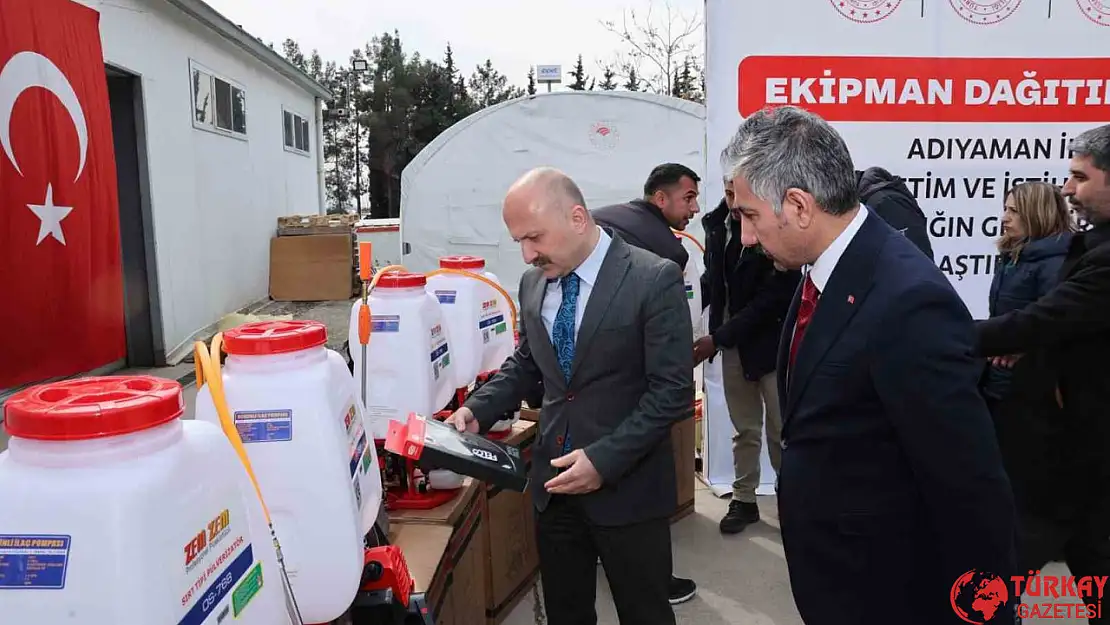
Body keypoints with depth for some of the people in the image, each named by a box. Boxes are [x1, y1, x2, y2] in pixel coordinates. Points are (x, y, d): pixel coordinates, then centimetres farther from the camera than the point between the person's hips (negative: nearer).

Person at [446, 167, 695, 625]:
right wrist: (478, 410, -1)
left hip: (627, 485, -5)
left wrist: (605, 459, -22)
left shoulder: (654, 280, -16)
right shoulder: (533, 283, 3)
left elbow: (673, 391, -17)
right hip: (554, 481, 5)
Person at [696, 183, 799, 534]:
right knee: (744, 429, 15)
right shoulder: (717, 223, -1)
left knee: (780, 429, 5)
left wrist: (716, 339, -21)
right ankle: (744, 499, 27)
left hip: (772, 342, -4)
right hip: (732, 342, 5)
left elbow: (770, 299, -20)